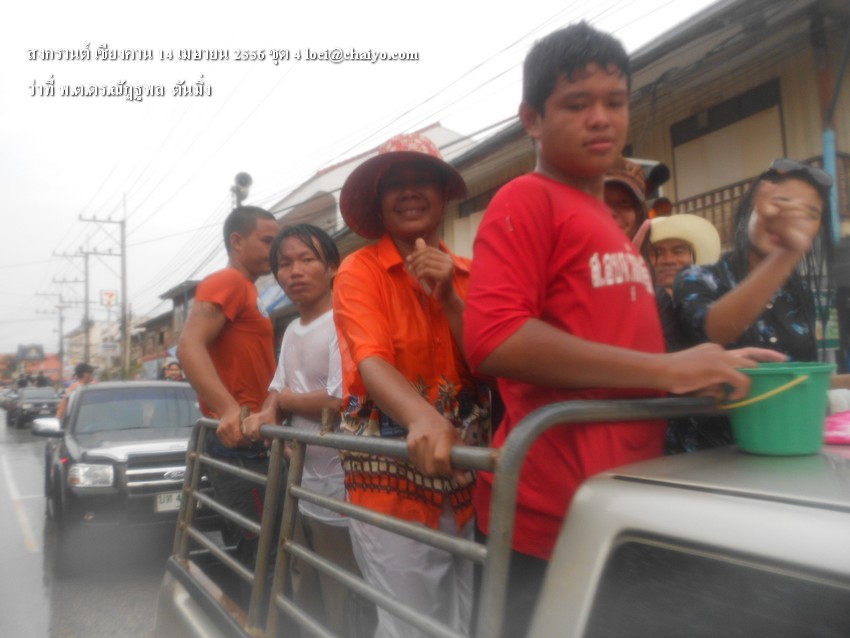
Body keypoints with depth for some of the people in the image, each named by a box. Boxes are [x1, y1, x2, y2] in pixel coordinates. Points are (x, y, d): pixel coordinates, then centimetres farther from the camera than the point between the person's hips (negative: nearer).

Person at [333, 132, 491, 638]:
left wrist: (449, 297, -13)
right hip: (392, 474, -4)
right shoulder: (360, 270, -5)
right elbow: (372, 363, -21)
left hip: (466, 476, 5)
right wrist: (422, 418, -40)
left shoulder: (467, 274, 8)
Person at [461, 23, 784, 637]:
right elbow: (493, 339, -24)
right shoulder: (526, 201, -9)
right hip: (553, 519, -9)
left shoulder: (610, 223, 19)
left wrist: (708, 366, 13)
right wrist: (664, 369, -22)